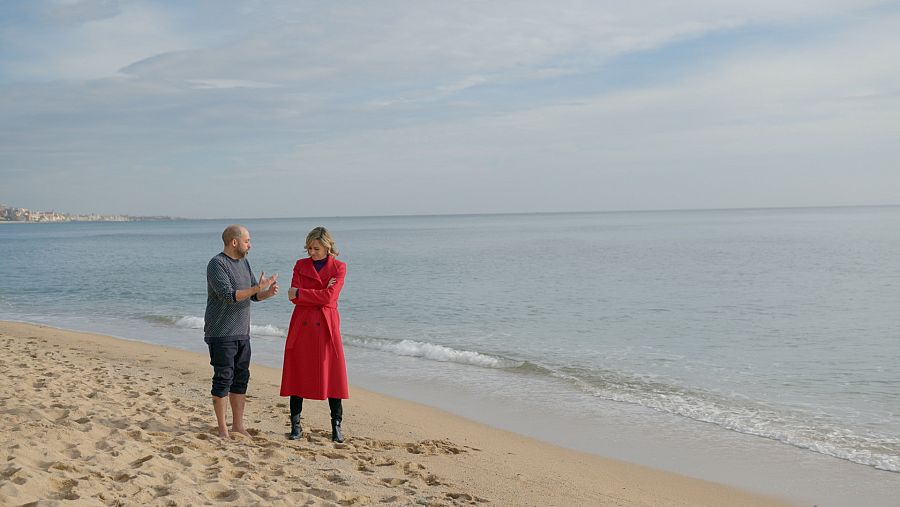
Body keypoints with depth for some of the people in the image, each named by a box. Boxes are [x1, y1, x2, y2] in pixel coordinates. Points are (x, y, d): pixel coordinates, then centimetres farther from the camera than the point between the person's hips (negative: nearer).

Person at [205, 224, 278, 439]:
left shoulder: (243, 263, 13)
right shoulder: (217, 264, -13)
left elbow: (255, 295, 14)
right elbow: (228, 296, -23)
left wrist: (268, 292, -7)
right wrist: (256, 288, -26)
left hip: (242, 333, 8)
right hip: (221, 334, -8)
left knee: (241, 378, 10)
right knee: (223, 379, -3)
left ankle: (238, 425, 18)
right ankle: (222, 428, 5)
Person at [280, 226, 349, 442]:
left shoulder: (339, 268, 1)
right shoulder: (300, 265, 7)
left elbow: (330, 297, -13)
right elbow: (294, 298, -4)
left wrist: (300, 293, -9)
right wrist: (320, 295, -12)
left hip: (326, 327, -2)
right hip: (301, 326, 2)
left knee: (332, 375, -1)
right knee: (298, 374, 3)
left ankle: (336, 427, 7)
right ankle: (295, 426, 12)